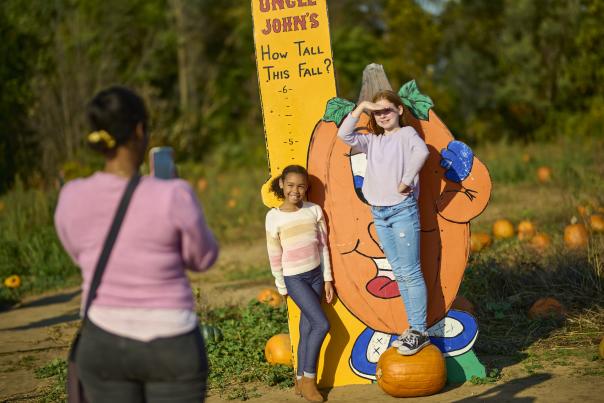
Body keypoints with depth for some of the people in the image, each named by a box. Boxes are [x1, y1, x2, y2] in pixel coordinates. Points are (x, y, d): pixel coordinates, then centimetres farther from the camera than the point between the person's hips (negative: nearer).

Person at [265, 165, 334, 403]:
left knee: (307, 328, 5)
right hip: (294, 278, -4)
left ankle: (301, 379, 16)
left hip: (316, 275, 4)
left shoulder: (314, 211, 0)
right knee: (321, 324, -12)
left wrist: (327, 279, 5)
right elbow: (275, 256, -3)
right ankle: (309, 378, 1)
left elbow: (323, 246, 5)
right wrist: (282, 288, 1)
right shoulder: (274, 217, -9)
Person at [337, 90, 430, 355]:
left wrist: (405, 182, -21)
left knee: (410, 272, -6)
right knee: (399, 273, 11)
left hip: (403, 209, -7)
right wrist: (360, 107, -3)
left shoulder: (406, 133, -1)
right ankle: (413, 327, 18)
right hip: (378, 214, 7)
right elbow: (344, 135, 1)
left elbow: (421, 151, -22)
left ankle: (420, 332, -4)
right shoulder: (372, 141, 16)